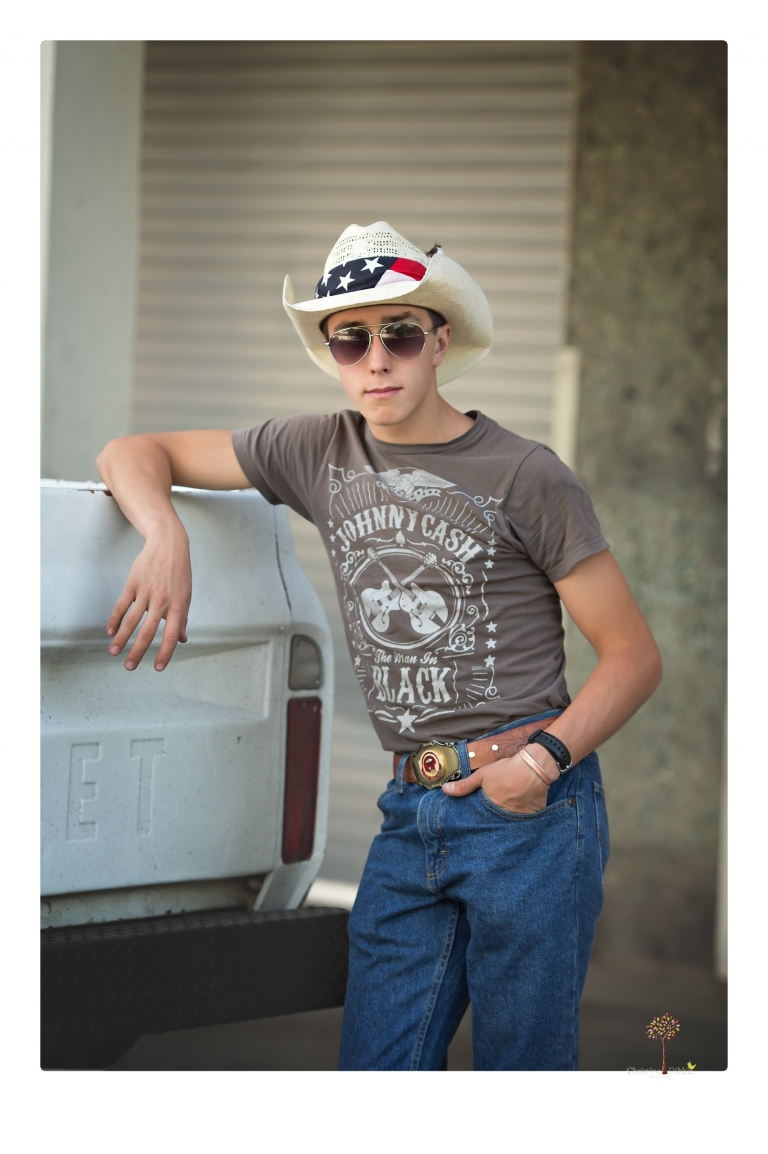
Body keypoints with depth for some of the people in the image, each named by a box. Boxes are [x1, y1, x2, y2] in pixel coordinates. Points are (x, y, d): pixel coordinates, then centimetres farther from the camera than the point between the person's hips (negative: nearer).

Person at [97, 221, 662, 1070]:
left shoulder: (524, 476, -3)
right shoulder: (319, 453, 9)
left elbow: (633, 655, -1)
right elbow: (135, 454, 15)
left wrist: (548, 755, -17)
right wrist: (165, 538, -7)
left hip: (530, 809, -4)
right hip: (411, 814, 4)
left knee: (520, 1066, 1)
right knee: (375, 1071, 3)